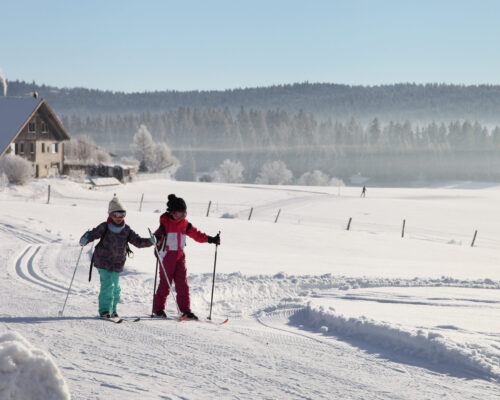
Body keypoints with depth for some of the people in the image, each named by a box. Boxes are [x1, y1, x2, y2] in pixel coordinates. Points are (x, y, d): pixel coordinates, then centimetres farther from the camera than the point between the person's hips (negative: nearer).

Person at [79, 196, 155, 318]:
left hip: (117, 264, 4)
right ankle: (105, 310, -8)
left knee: (115, 287, 11)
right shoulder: (104, 227, -9)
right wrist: (84, 240, -30)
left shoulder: (126, 230, 2)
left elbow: (138, 241, 2)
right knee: (107, 285, -14)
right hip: (104, 262, -4)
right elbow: (93, 234, -10)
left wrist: (150, 242, -13)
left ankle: (112, 309, 26)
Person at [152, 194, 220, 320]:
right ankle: (158, 309, 7)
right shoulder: (165, 222, -7)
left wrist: (211, 239, 13)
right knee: (165, 283, -4)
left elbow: (196, 234, 18)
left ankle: (186, 311, 5)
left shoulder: (184, 223, 11)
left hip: (180, 255, 5)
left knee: (182, 284, 3)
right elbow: (158, 233, -22)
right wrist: (158, 238, -45)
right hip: (167, 255, -5)